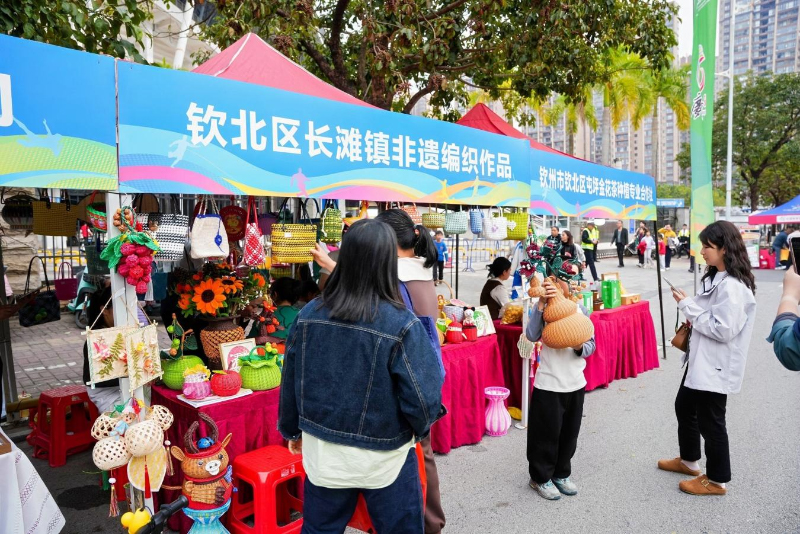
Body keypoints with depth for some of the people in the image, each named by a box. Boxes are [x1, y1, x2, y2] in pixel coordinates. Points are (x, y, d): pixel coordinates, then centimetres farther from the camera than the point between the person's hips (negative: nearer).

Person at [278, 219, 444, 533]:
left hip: (323, 453, 4)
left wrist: (292, 430, 18)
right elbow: (423, 399, -20)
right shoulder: (401, 325, -23)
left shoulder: (309, 315, -10)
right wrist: (420, 428, 4)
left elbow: (291, 383, 1)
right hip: (384, 459, -3)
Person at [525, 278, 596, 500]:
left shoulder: (580, 310, 1)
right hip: (548, 384, -4)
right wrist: (541, 304, -32)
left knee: (570, 433, 16)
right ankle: (540, 478, 26)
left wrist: (580, 347, -19)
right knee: (547, 433, 7)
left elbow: (591, 346, 4)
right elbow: (532, 336, -27)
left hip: (576, 383, 4)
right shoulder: (543, 309, -10)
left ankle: (561, 474, 36)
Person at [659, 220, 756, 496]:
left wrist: (688, 306, -21)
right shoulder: (715, 277, 8)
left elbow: (723, 330, -26)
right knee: (684, 407, 22)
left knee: (710, 421, 4)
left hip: (716, 366, -10)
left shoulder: (732, 286, -23)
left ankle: (717, 480, 23)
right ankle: (688, 460, 41)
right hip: (700, 359, 10)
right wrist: (693, 318, 2)